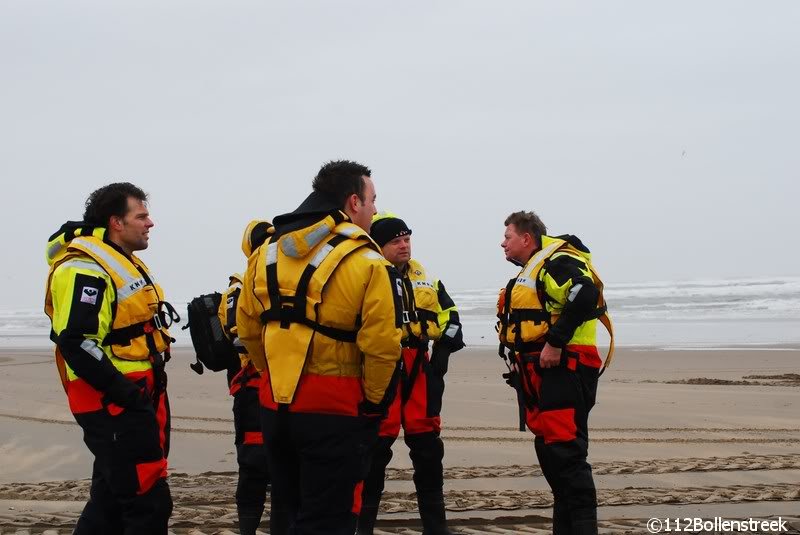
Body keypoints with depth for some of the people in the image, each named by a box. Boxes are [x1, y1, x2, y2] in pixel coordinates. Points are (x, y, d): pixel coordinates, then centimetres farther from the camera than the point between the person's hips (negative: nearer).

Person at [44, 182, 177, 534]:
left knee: (112, 497, 17)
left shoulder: (123, 262, 18)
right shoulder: (85, 268, -16)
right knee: (149, 503, -10)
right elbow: (75, 343, -25)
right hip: (113, 406, -11)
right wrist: (124, 391, -25)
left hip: (139, 397, 11)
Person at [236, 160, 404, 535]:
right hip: (334, 412, -6)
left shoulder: (266, 253, 7)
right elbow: (381, 346, -17)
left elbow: (248, 329, 10)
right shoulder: (366, 263, -12)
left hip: (276, 406, 6)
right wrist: (373, 402, -2)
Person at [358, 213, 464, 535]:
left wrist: (443, 352, 7)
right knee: (376, 447, -4)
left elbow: (448, 315, 19)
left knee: (427, 446, 11)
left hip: (420, 370, 6)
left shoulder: (423, 277, 15)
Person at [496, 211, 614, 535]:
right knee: (550, 449, 12)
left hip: (563, 370, -11)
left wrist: (555, 342, -27)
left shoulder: (556, 261, -10)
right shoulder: (530, 271, 23)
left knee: (565, 451, -14)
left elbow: (586, 295, -28)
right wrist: (522, 362, 15)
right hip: (542, 374, 11)